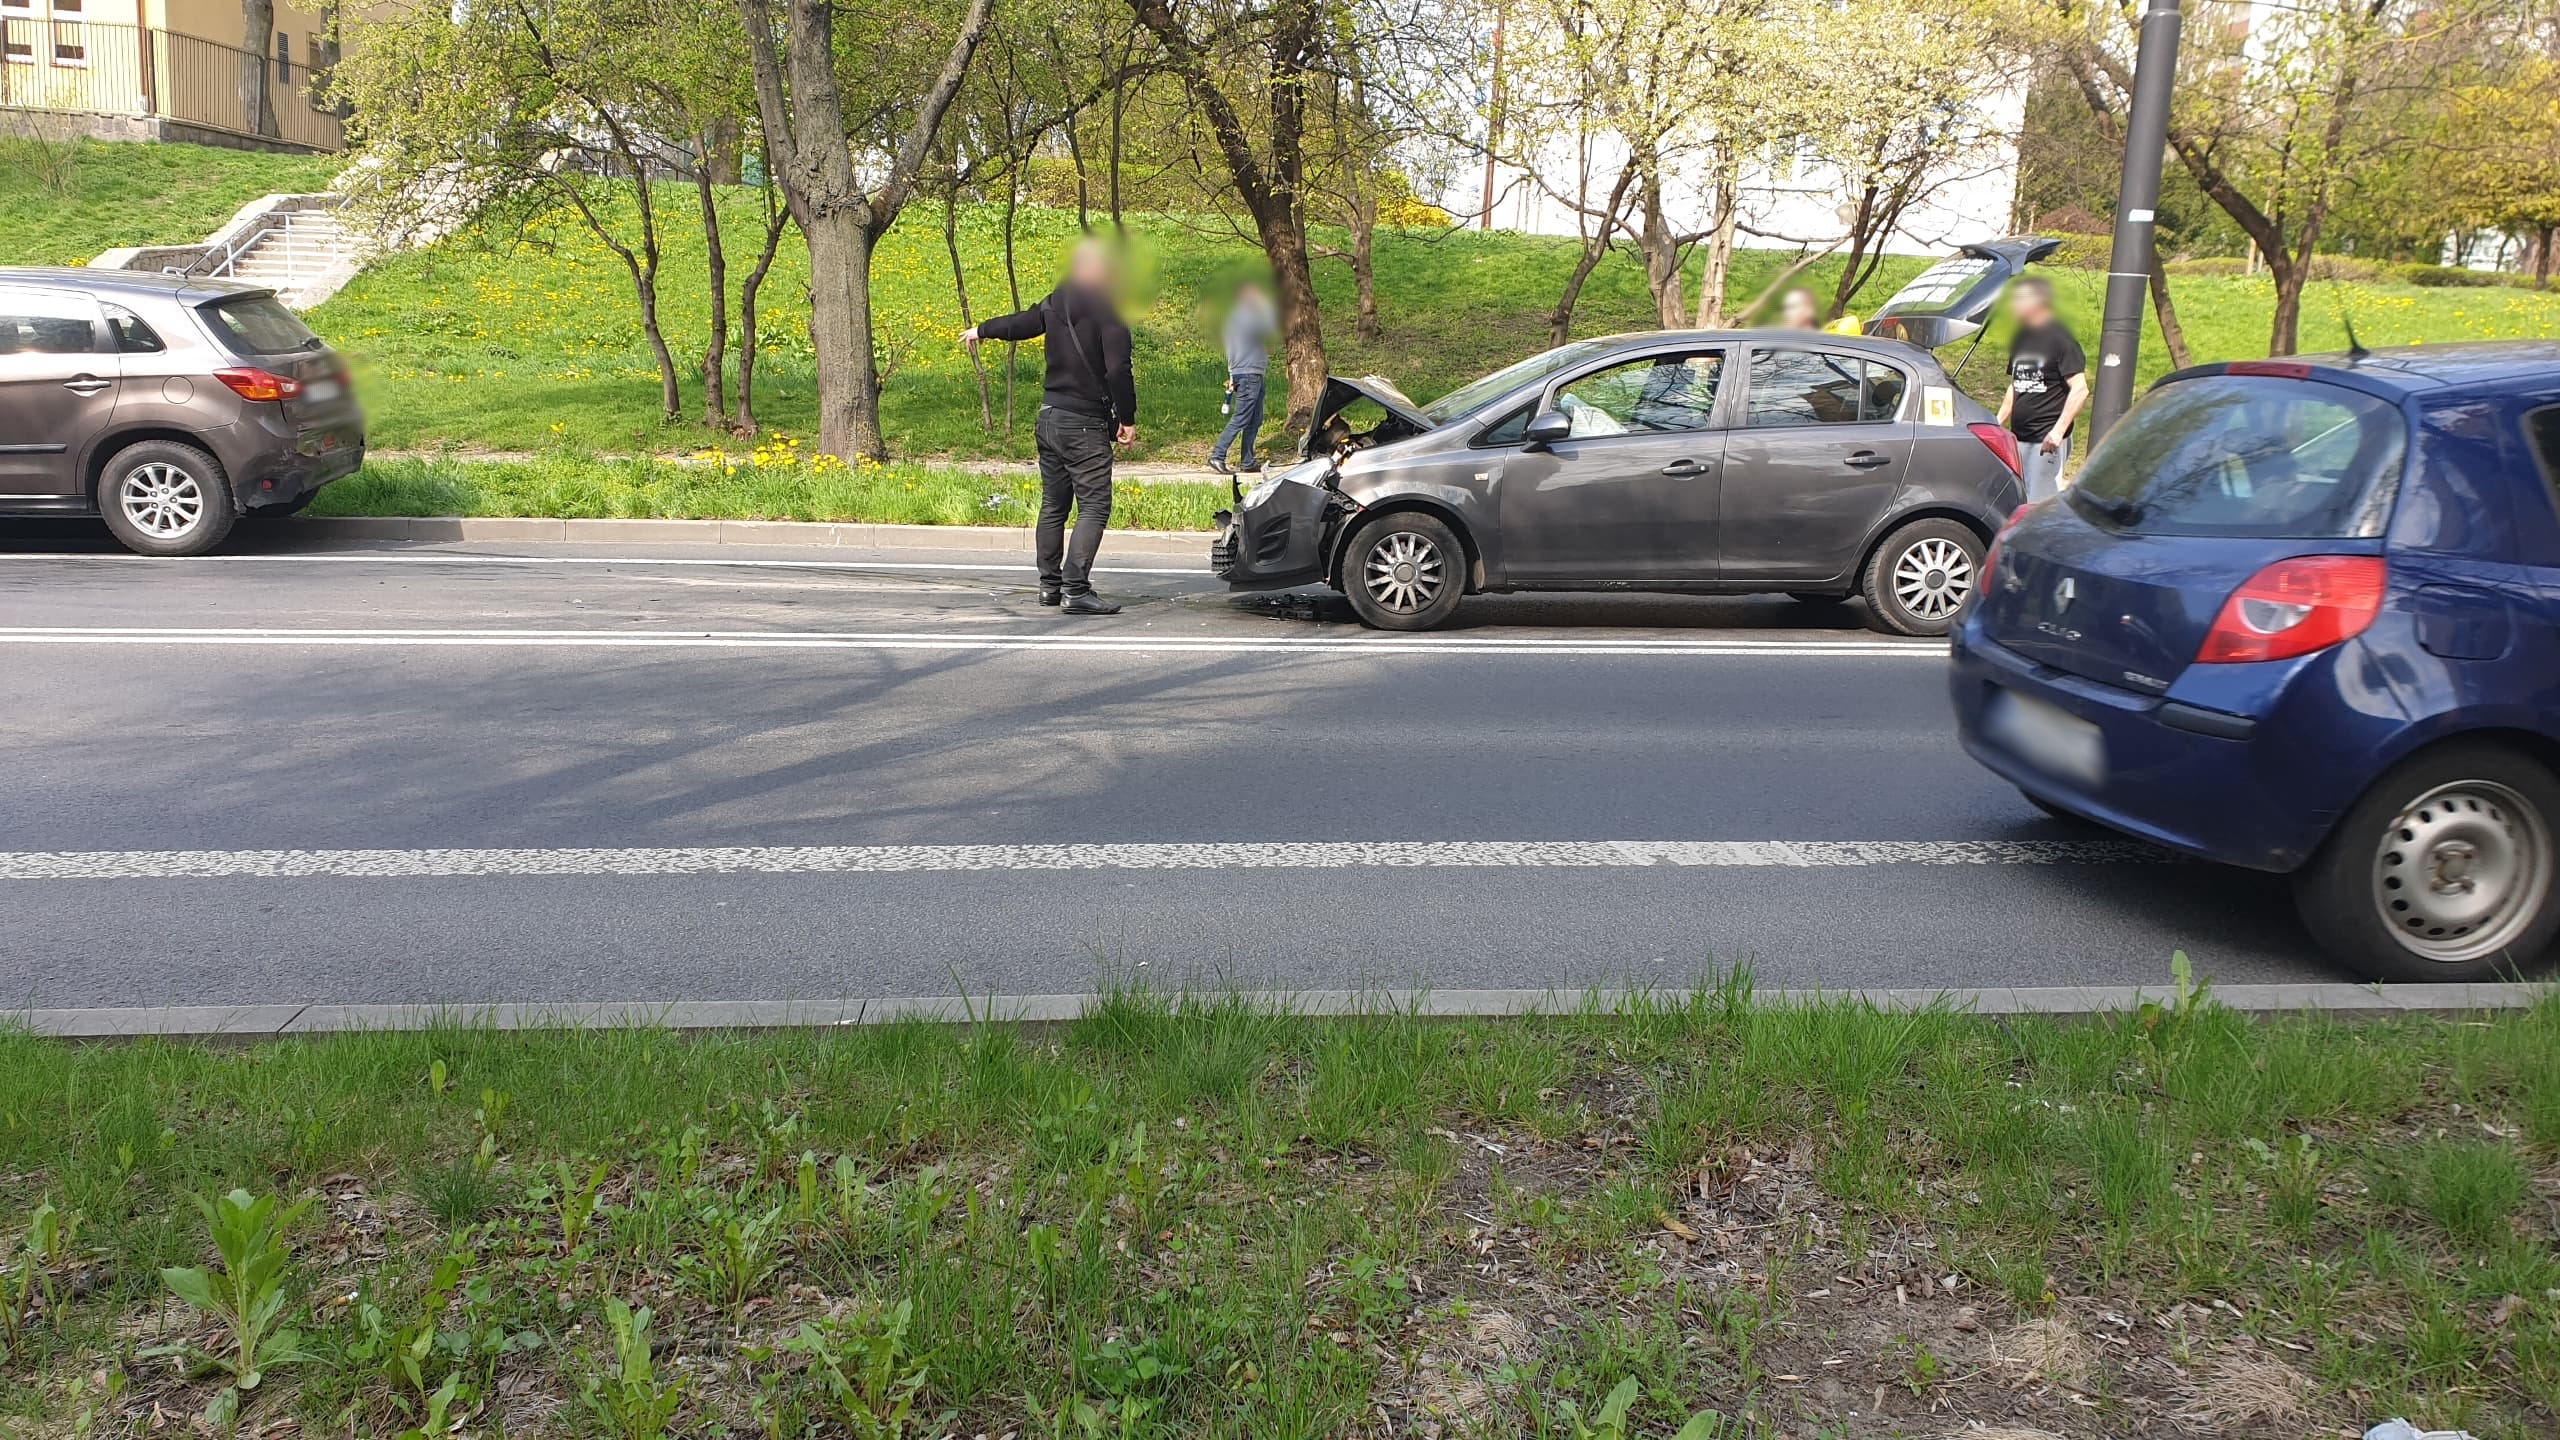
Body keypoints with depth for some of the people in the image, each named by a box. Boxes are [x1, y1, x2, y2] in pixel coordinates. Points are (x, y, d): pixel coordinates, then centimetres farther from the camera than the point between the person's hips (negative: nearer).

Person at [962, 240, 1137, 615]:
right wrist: (1128, 418, -9)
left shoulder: (1056, 303, 9)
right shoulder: (1108, 307, -14)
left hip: (1049, 418, 8)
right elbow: (1118, 369, -20)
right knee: (1094, 507, -8)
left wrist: (981, 330, 46)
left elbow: (1019, 323, 26)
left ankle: (1049, 585, 24)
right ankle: (1076, 590, -17)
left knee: (1053, 505, 17)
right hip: (1085, 425, -8)